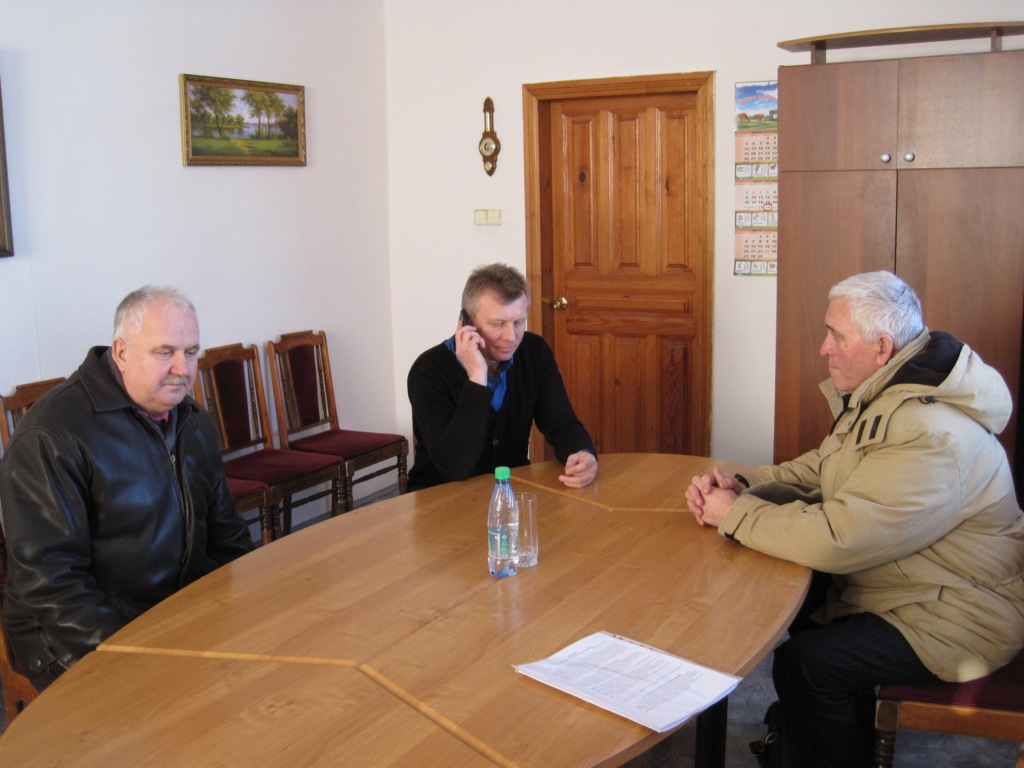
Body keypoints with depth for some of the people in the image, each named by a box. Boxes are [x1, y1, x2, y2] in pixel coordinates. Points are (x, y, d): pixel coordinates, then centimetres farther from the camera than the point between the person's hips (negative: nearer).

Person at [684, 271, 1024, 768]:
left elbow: (835, 540, -34)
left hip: (958, 617, -10)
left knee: (804, 663, -19)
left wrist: (734, 515, -21)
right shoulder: (881, 397, 3)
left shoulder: (933, 436, -32)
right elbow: (818, 470, 11)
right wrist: (742, 486, -7)